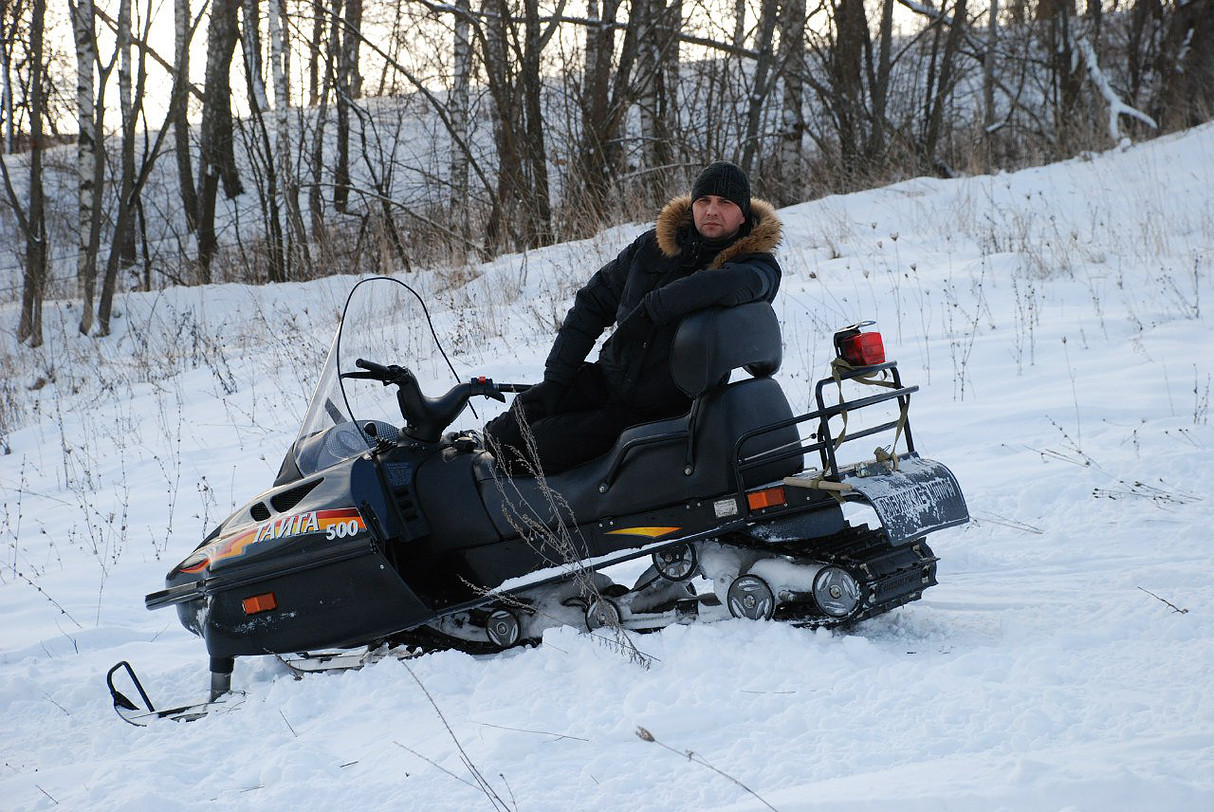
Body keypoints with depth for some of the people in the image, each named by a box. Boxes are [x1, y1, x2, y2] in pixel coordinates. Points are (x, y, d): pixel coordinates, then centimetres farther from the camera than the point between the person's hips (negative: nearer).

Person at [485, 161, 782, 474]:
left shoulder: (759, 268, -12)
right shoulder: (653, 245, 3)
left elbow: (730, 283, -38)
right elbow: (593, 302, 11)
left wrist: (649, 309, -31)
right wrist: (554, 379, 4)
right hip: (605, 381, 5)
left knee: (531, 450, -19)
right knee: (500, 437, -10)